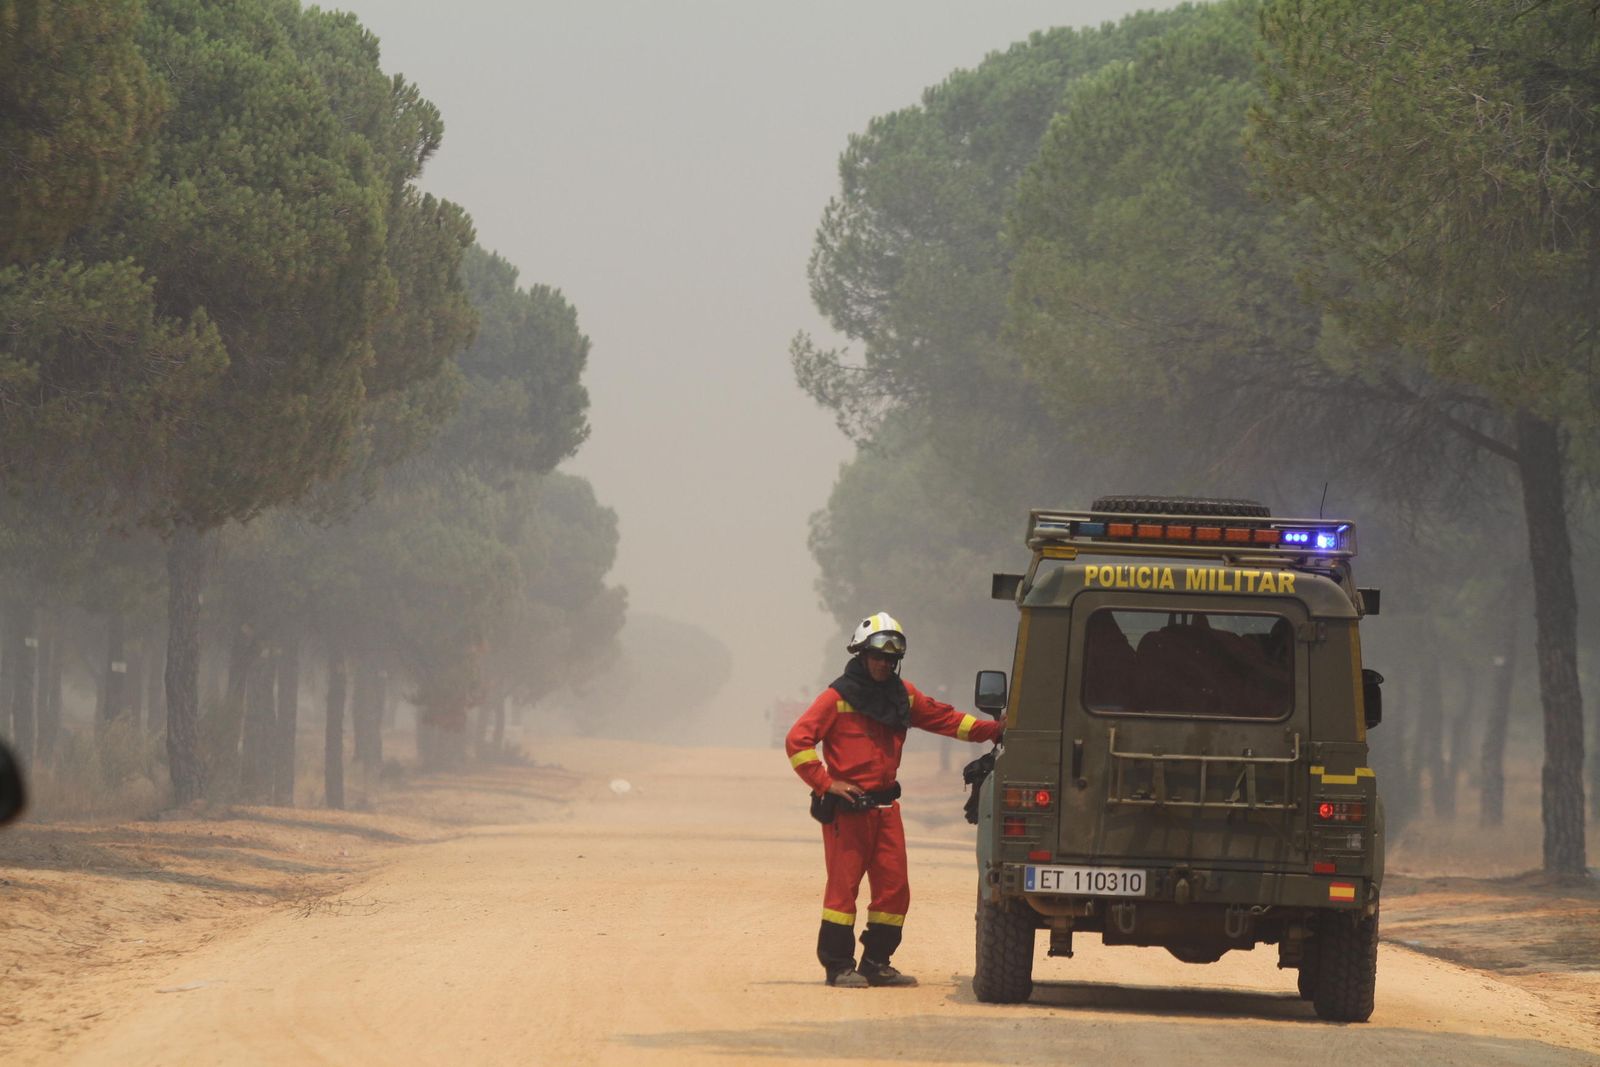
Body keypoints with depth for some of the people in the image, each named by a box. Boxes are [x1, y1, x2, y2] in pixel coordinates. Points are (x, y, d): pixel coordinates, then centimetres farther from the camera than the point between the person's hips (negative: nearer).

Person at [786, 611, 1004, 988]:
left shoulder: (903, 695, 12)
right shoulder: (838, 698, -6)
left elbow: (942, 718, 14)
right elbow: (797, 741, -10)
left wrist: (991, 730, 3)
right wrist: (826, 783, -15)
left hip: (885, 806, 6)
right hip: (847, 808, -6)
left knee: (893, 887, 5)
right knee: (843, 886, -5)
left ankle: (876, 963, 13)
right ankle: (839, 966, 0)